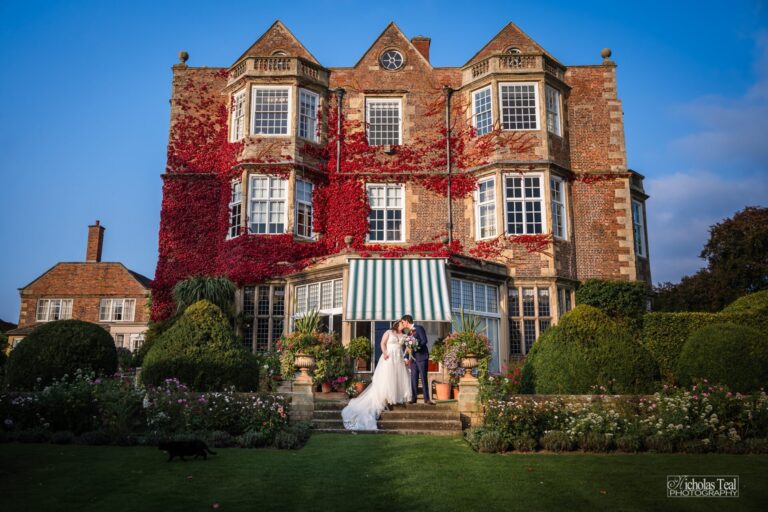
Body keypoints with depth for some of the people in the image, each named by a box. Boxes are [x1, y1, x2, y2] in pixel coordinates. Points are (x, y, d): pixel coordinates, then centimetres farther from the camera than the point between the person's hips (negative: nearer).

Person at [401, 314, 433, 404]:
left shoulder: (419, 328, -4)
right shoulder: (409, 332, 17)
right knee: (414, 378, 4)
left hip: (422, 357, -7)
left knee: (424, 378, -5)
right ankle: (413, 398, 7)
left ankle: (426, 398, -2)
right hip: (414, 358, 7)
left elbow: (424, 340, -13)